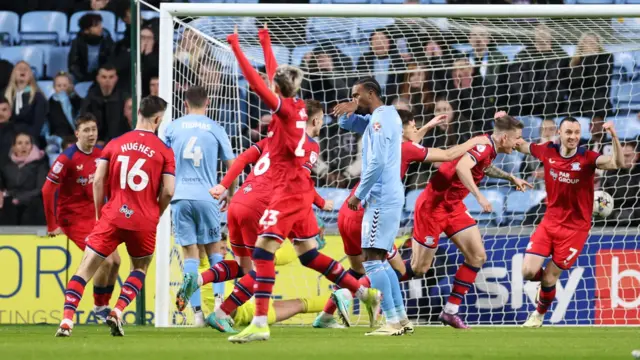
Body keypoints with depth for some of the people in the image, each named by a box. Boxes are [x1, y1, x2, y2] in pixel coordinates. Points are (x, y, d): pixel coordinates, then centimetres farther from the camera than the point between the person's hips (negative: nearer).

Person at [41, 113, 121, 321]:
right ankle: (99, 308, 4)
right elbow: (47, 190, -16)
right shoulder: (67, 159, -17)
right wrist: (52, 225, -14)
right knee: (105, 261, -15)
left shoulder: (101, 155, 1)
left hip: (96, 217, 7)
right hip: (74, 219, -7)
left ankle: (105, 305, 23)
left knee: (115, 261, 5)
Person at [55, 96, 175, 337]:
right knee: (140, 268, 22)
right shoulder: (164, 151, 0)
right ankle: (117, 312, 2)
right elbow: (168, 191, -4)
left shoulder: (115, 144, 7)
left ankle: (67, 319, -16)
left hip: (112, 217, 1)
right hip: (144, 221, -1)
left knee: (86, 267, 0)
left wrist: (99, 214, 12)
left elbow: (98, 181, 2)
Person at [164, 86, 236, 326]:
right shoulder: (215, 129, 5)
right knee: (214, 250, 12)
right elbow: (232, 165, 9)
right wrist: (230, 193, 24)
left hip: (180, 197, 0)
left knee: (190, 254, 2)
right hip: (207, 197, 0)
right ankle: (219, 298, -7)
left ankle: (197, 312, -3)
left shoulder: (172, 128, 6)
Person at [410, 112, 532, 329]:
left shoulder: (489, 150, 5)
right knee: (418, 268, -4)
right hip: (434, 205, -9)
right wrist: (479, 196, -45)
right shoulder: (483, 146, -23)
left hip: (453, 206, 9)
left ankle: (450, 311, 7)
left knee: (478, 257, 0)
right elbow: (461, 167, -42)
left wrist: (510, 178, 29)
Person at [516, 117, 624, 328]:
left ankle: (540, 314, 31)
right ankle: (548, 281, 30)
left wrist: (614, 136, -46)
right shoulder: (547, 152, -5)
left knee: (549, 279, 0)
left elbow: (618, 163, -32)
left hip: (575, 228, -3)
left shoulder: (587, 158, -16)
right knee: (528, 272, -8)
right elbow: (521, 145, 13)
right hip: (549, 222, 3)